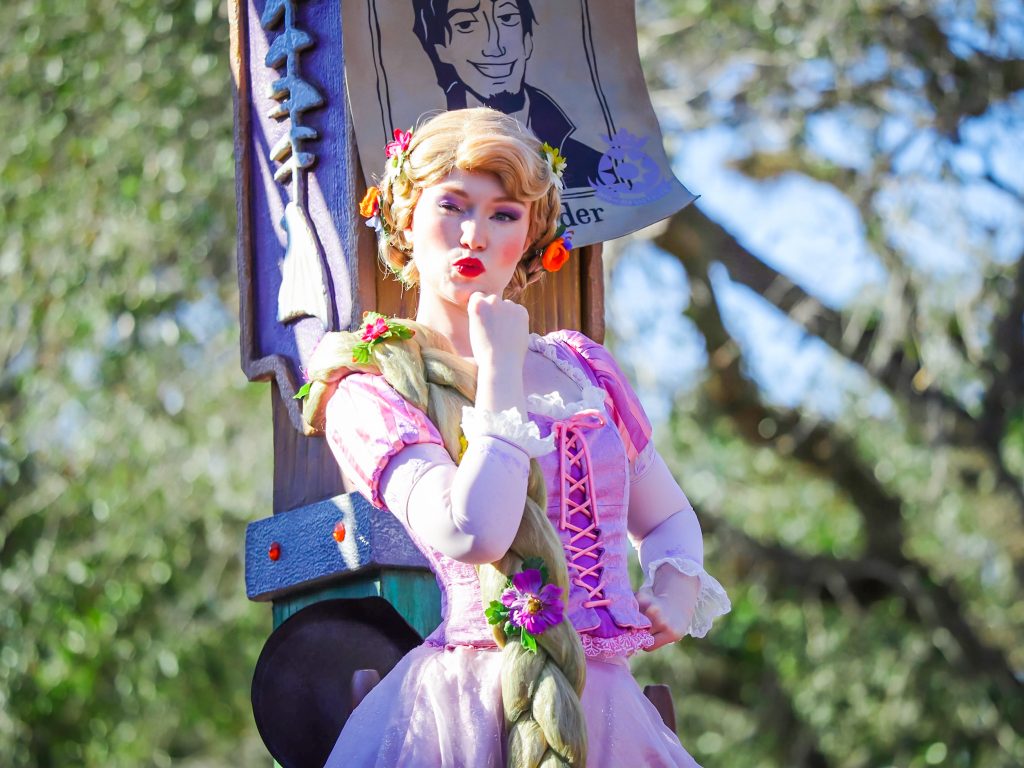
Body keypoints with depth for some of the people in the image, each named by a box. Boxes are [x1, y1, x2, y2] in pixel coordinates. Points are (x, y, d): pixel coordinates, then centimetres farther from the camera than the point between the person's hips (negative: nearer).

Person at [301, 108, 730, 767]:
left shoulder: (584, 368, 15)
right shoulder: (368, 391, -2)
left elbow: (670, 518, 28)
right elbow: (472, 534, -19)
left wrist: (679, 590, 5)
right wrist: (501, 371, -9)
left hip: (606, 702, 4)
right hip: (474, 705, -4)